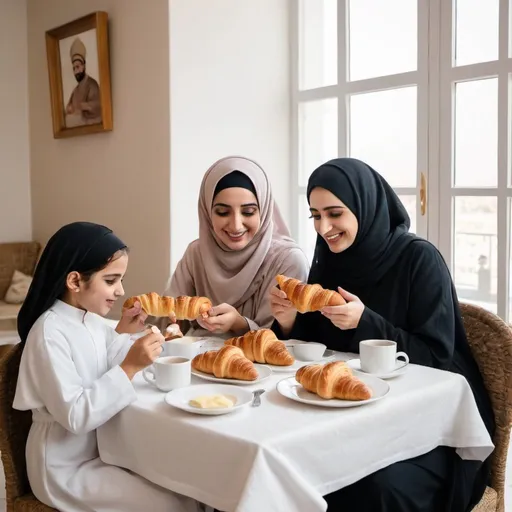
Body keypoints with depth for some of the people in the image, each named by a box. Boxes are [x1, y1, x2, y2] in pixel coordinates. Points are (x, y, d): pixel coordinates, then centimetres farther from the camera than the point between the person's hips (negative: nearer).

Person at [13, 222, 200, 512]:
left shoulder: (91, 320, 2)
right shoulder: (50, 333, -23)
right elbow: (75, 416, -29)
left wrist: (122, 333, -1)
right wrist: (129, 367, -31)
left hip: (100, 448, 8)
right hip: (66, 468, -8)